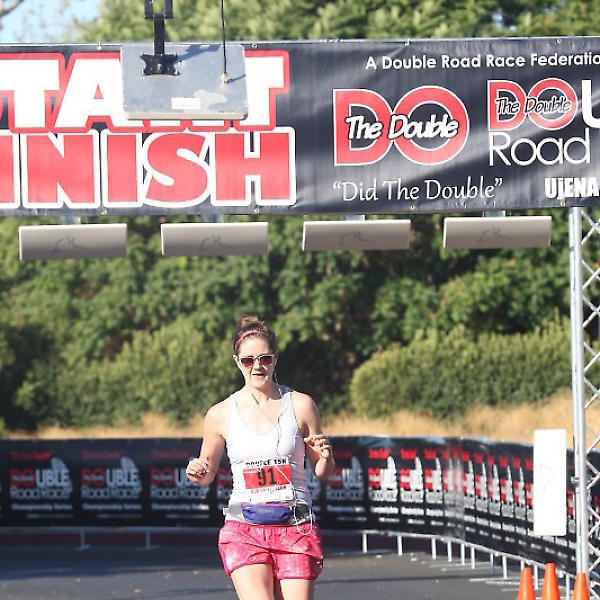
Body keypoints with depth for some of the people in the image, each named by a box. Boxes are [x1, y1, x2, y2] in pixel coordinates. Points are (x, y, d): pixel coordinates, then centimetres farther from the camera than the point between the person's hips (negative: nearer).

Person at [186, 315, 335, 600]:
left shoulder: (300, 405, 2)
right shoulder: (220, 414, 3)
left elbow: (322, 472, 10)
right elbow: (208, 473, 15)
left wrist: (325, 457, -12)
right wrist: (198, 473, -8)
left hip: (296, 528, 1)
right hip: (243, 529, -1)